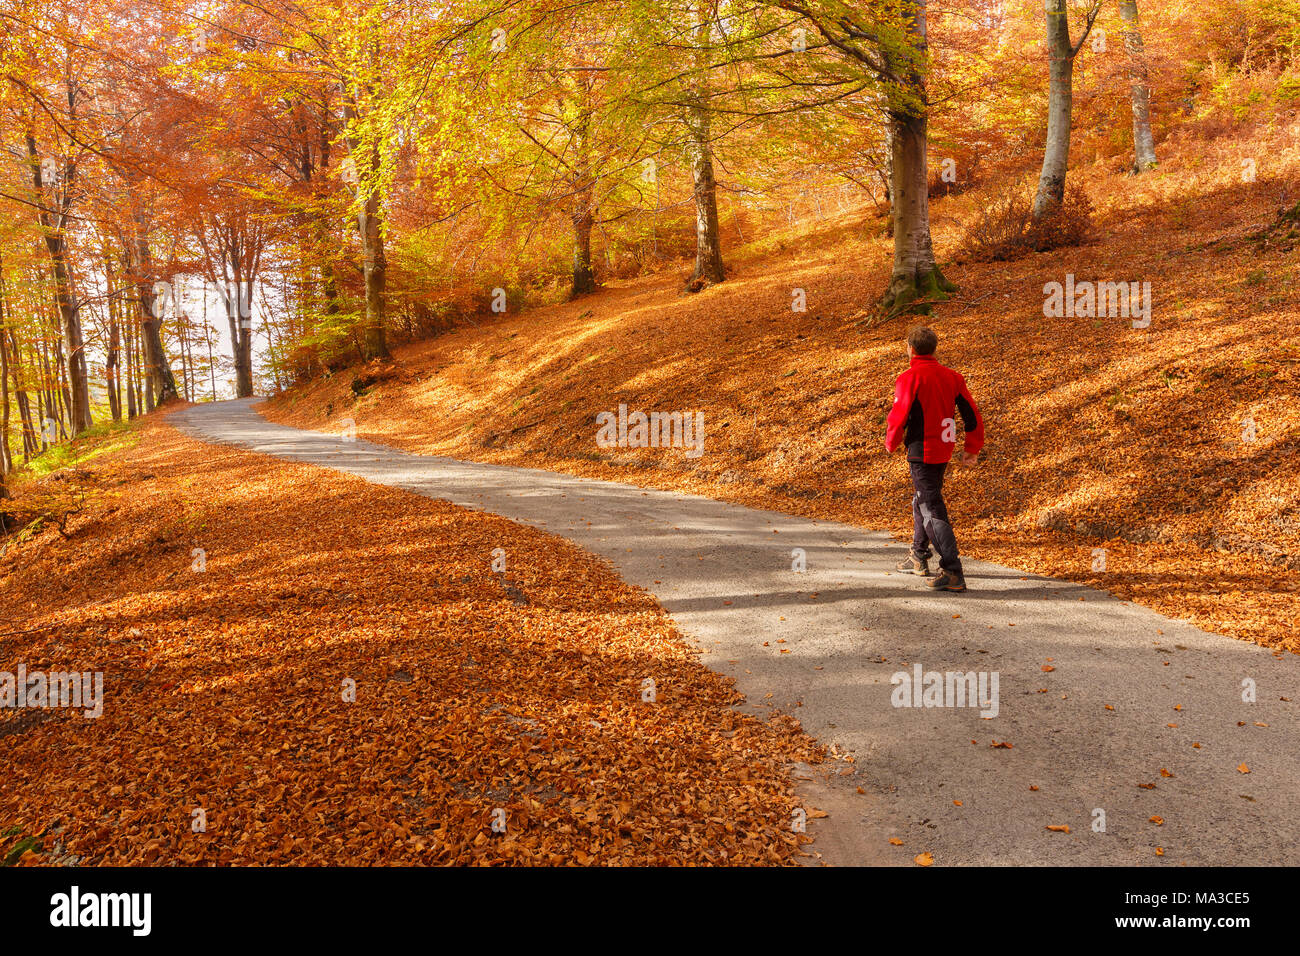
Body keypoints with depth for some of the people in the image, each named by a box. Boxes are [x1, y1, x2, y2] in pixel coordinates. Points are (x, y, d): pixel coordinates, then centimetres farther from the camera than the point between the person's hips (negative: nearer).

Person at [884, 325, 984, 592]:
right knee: (921, 501, 25)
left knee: (932, 510, -7)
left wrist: (891, 443, 4)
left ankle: (953, 573, -12)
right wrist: (972, 448, 18)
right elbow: (972, 415, 8)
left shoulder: (909, 378, -14)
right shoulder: (951, 376, 7)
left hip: (922, 453, -8)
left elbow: (898, 418, -15)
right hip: (944, 451, 8)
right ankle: (918, 557, 38)